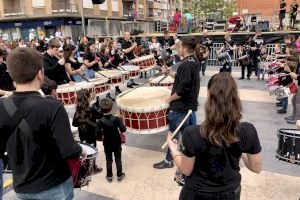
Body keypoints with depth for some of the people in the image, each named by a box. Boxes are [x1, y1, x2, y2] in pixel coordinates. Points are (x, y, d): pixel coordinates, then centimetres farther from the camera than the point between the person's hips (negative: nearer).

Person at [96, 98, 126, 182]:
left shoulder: (101, 121, -17)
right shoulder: (116, 119, -20)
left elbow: (98, 133, -19)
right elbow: (123, 129, -23)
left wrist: (103, 133, 2)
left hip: (107, 144, 1)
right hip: (117, 143, -1)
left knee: (108, 160, 16)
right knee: (118, 159, 15)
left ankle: (109, 176, 27)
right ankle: (119, 175, 27)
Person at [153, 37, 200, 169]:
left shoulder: (185, 65, -23)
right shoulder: (194, 63, 6)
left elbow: (182, 90, -26)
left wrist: (170, 99, -12)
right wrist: (170, 73, 12)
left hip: (180, 107, -9)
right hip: (191, 105, 9)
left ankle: (168, 161, 20)